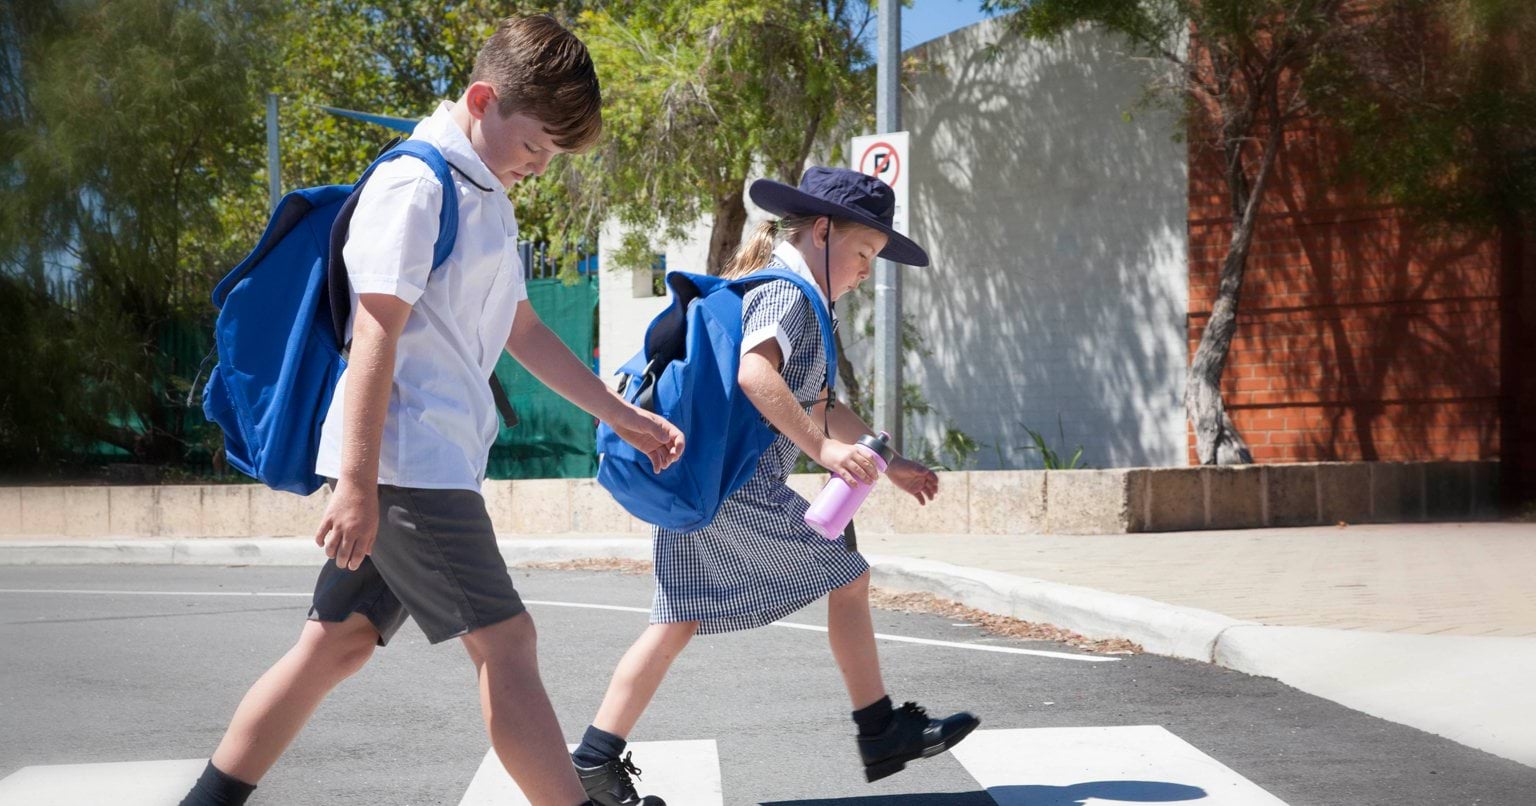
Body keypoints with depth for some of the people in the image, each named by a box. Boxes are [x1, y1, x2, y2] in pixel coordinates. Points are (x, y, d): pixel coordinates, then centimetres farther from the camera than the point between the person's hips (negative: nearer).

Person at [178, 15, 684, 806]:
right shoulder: (417, 184, -12)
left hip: (434, 461, 10)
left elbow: (521, 328, 26)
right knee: (505, 643, -7)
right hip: (406, 461, -10)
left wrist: (620, 414, 26)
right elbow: (376, 334, -18)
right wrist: (357, 482, -21)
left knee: (337, 643, 11)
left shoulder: (486, 198, 19)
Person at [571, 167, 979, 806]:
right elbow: (754, 373, -28)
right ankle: (881, 734, 12)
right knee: (847, 577, 3)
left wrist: (891, 464, 29)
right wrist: (823, 448, -30)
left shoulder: (767, 291, 25)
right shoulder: (788, 293, -8)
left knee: (678, 621, 9)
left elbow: (820, 408, 30)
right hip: (741, 487, -10)